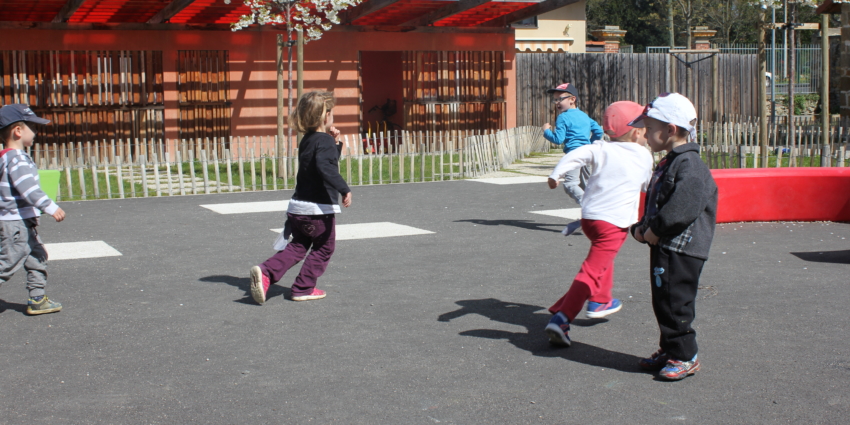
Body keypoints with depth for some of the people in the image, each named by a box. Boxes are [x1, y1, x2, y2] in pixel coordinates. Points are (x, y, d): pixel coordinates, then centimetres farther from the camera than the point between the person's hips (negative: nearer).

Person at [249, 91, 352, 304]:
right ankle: (303, 289, 11)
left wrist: (335, 144, 13)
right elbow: (326, 168, -33)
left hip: (298, 206, 8)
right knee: (323, 248, 10)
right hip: (319, 209, -8)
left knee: (297, 246, 15)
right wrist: (344, 189, -35)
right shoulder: (325, 141, -15)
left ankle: (266, 272, -3)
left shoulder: (307, 140, 13)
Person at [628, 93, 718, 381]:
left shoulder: (690, 165, -16)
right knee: (662, 301, 15)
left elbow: (684, 208, -27)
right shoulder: (668, 164, 17)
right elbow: (654, 203, 22)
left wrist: (655, 230, -19)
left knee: (675, 302, -5)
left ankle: (685, 357, 7)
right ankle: (669, 350, 27)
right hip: (663, 248, 10)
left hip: (681, 251, -10)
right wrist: (642, 228, 6)